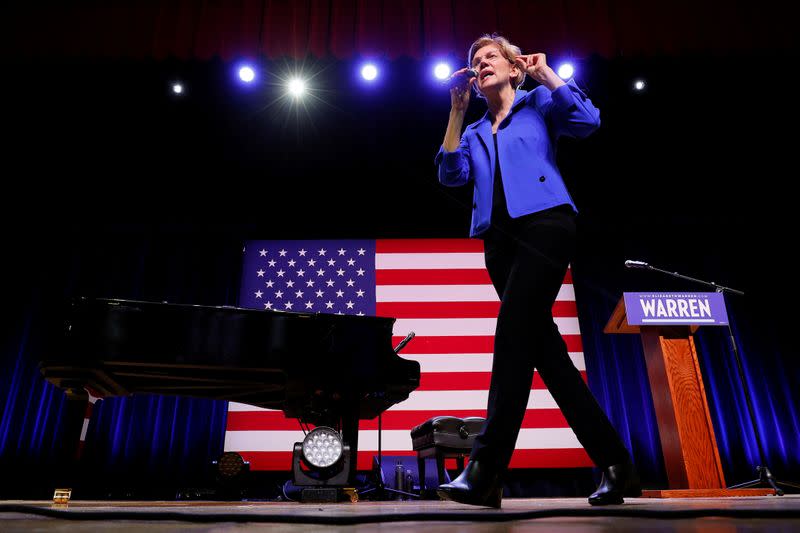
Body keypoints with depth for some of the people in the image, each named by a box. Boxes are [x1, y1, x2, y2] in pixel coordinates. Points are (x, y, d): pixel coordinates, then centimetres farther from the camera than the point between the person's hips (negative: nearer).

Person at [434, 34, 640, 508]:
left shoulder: (539, 104, 15)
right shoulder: (474, 133, 27)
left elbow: (588, 120, -2)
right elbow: (451, 174, 9)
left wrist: (545, 73, 4)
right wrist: (457, 112, 9)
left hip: (545, 224, -6)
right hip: (500, 239, 6)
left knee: (514, 334, -21)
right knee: (545, 346, -1)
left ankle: (485, 471, -22)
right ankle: (616, 466, 6)